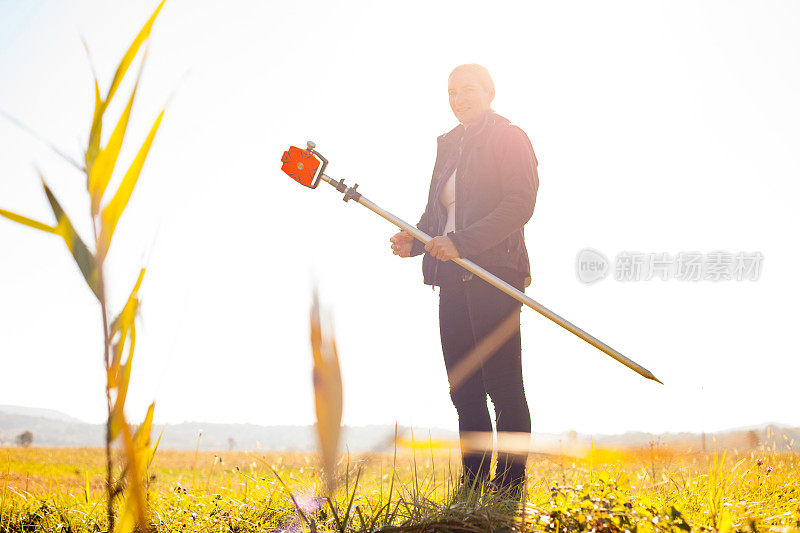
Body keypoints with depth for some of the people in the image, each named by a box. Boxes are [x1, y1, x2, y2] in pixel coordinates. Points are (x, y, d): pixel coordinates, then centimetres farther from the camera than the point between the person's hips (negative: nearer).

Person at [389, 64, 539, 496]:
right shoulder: (449, 144, 22)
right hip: (454, 279, 7)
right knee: (464, 390, 7)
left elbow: (520, 205, -13)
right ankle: (474, 486, 14)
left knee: (503, 386, -7)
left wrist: (461, 242, -20)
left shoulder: (510, 138, 0)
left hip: (494, 275, -7)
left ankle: (511, 488, -2)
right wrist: (416, 240, 2)